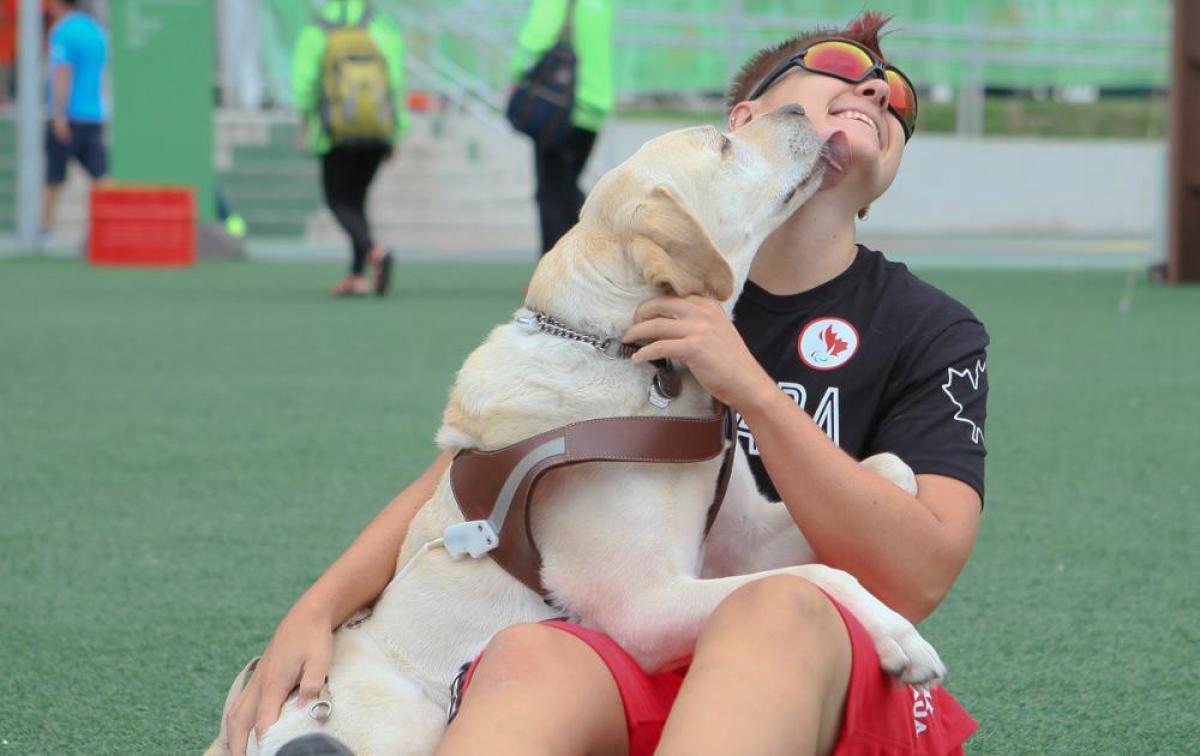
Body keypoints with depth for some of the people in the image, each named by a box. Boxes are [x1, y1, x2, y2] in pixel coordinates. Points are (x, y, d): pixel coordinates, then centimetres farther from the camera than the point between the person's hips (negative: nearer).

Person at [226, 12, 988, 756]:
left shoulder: (933, 335, 9)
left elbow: (916, 577, -5)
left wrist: (753, 391, -13)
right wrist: (318, 611, -5)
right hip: (624, 663, 2)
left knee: (776, 609, -38)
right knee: (526, 660, -36)